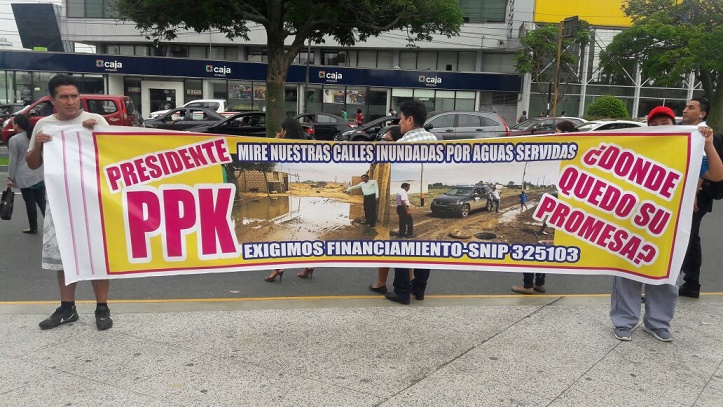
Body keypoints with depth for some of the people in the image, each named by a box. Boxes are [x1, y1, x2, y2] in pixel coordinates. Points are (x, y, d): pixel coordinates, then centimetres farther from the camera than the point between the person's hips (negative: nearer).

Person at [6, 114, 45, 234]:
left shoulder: (14, 140, -9)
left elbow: (13, 161, -9)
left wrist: (10, 178, -4)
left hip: (25, 177, -5)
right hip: (40, 175, 5)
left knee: (30, 202, 4)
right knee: (41, 200, 10)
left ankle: (33, 228, 14)